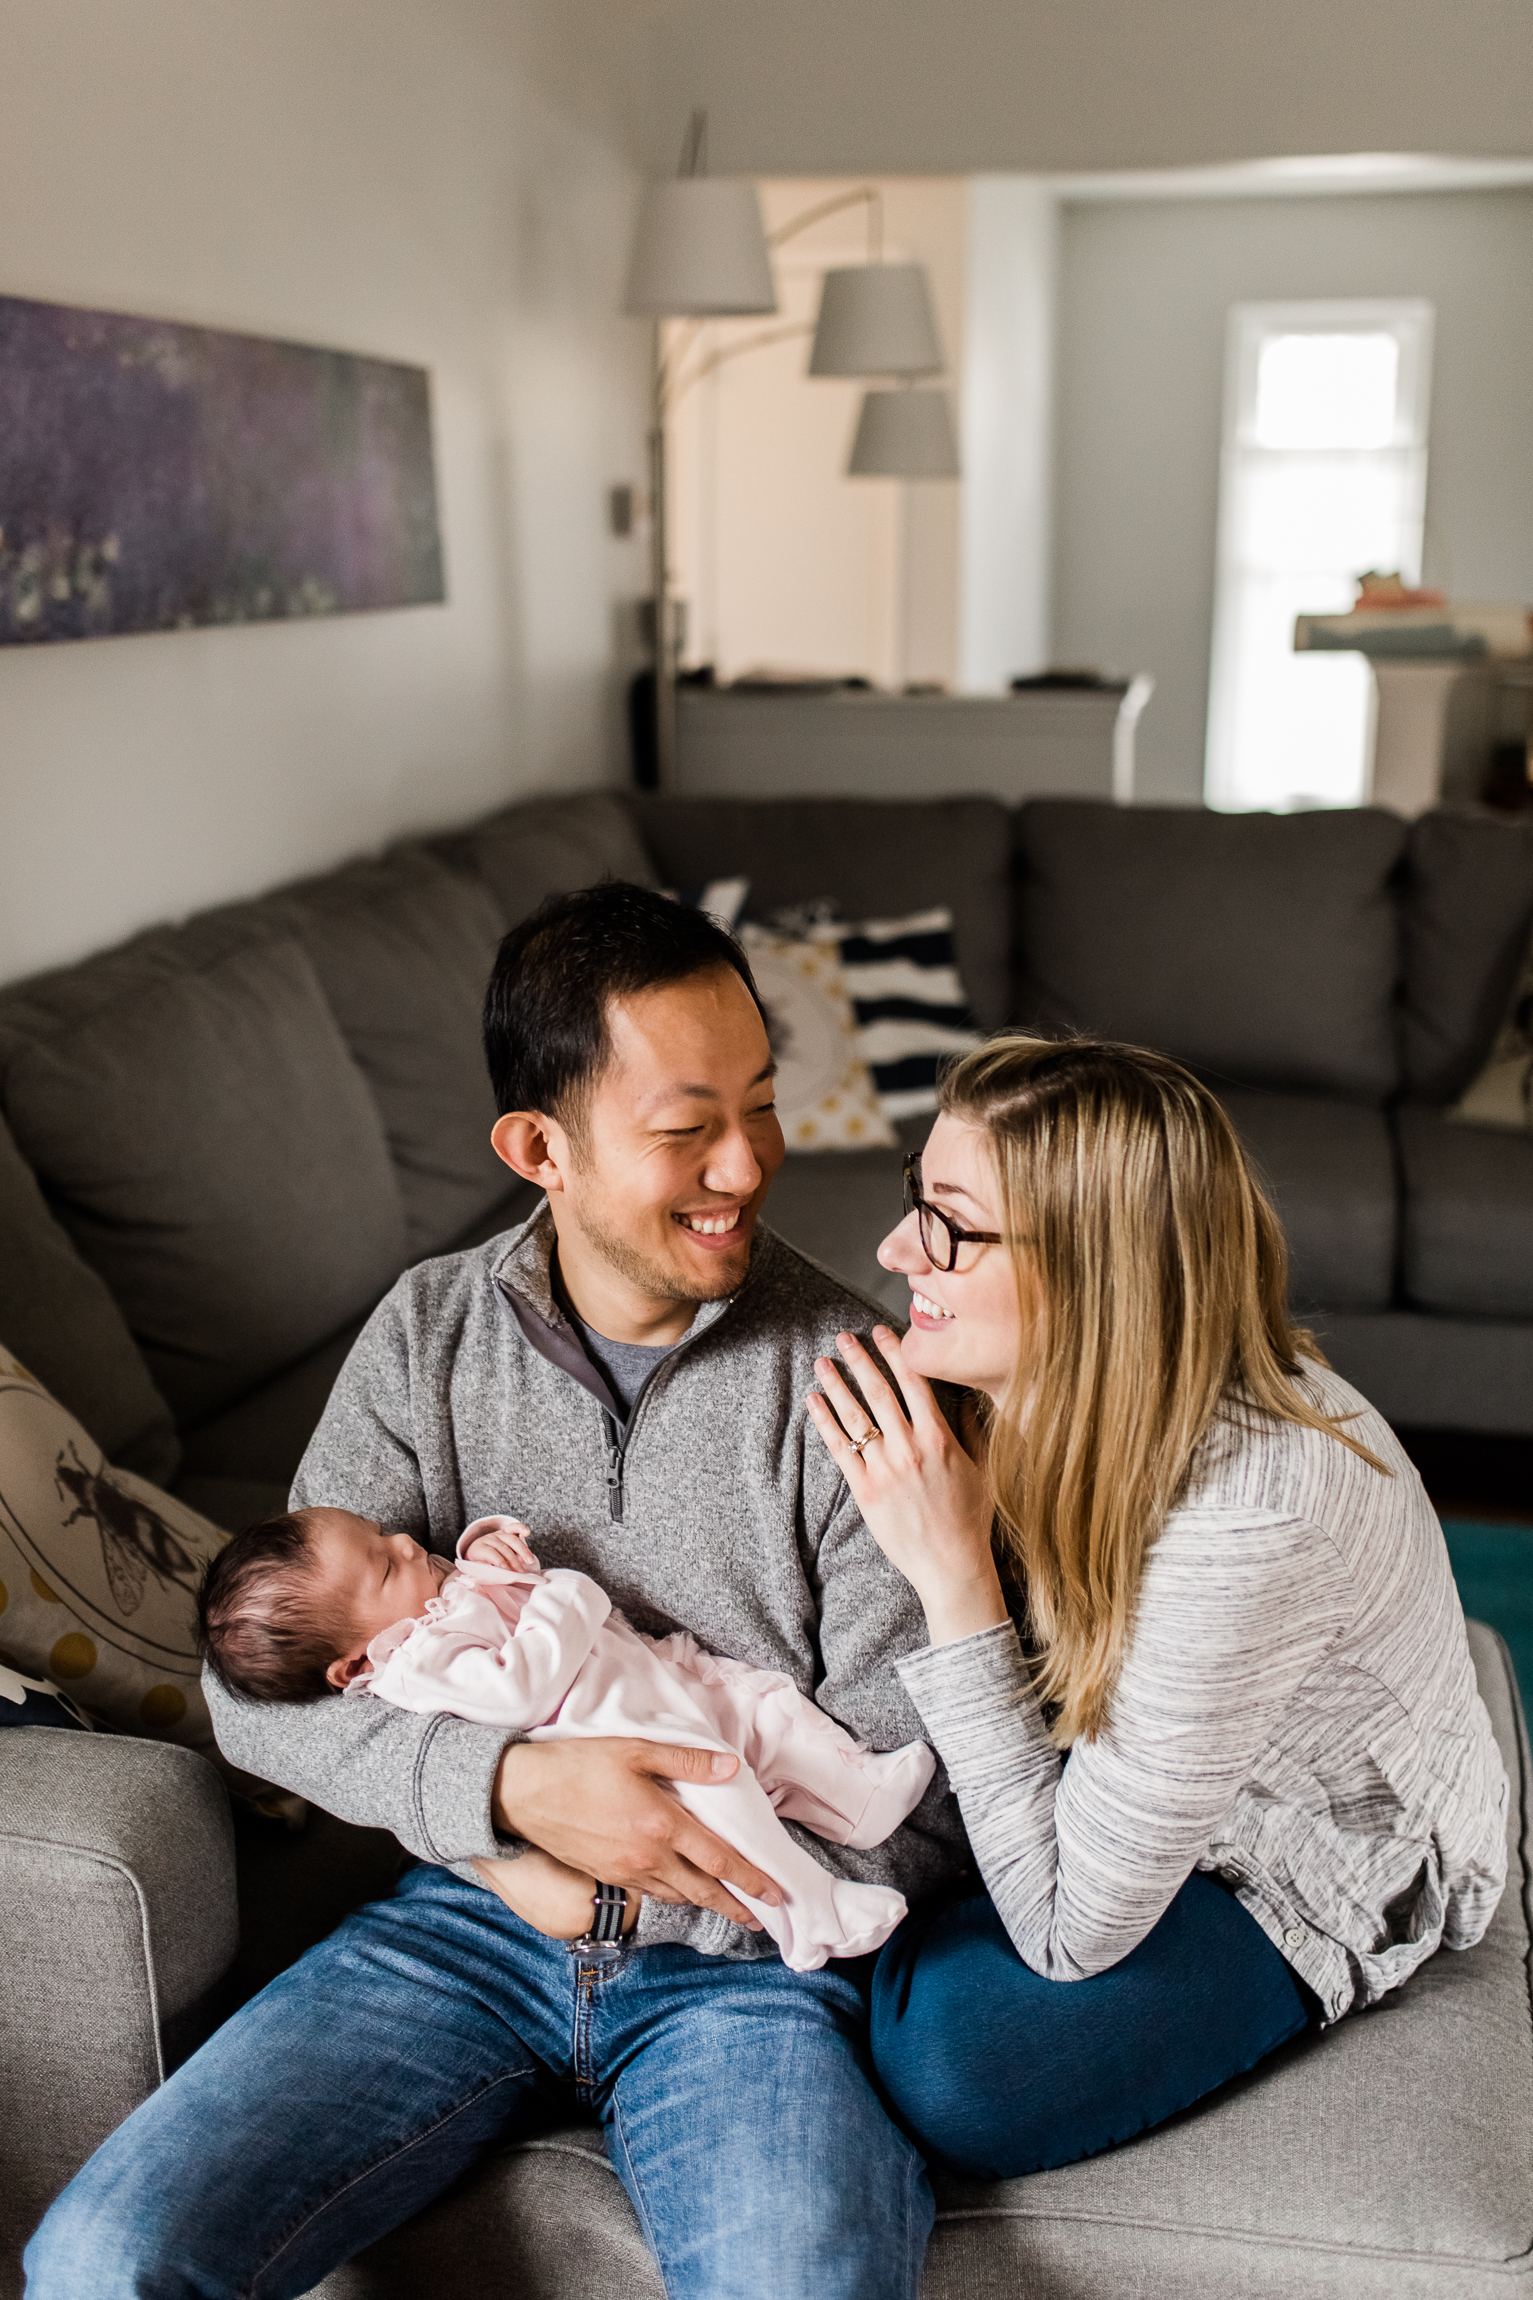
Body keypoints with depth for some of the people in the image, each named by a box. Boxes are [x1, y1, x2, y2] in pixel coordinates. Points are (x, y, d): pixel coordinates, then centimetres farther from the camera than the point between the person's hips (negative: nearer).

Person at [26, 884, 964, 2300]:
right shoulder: (431, 1334, 1)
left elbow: (913, 1805, -7)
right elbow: (258, 1687, -3)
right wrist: (516, 1786, -19)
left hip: (745, 1956, -2)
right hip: (470, 1922, 3)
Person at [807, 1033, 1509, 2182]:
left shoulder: (1246, 1518, -40)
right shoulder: (1060, 1386, -19)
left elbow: (1068, 1929, -31)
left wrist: (951, 1570, -35)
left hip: (1323, 1864, -5)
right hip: (1124, 1763, 6)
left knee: (958, 2064, -24)